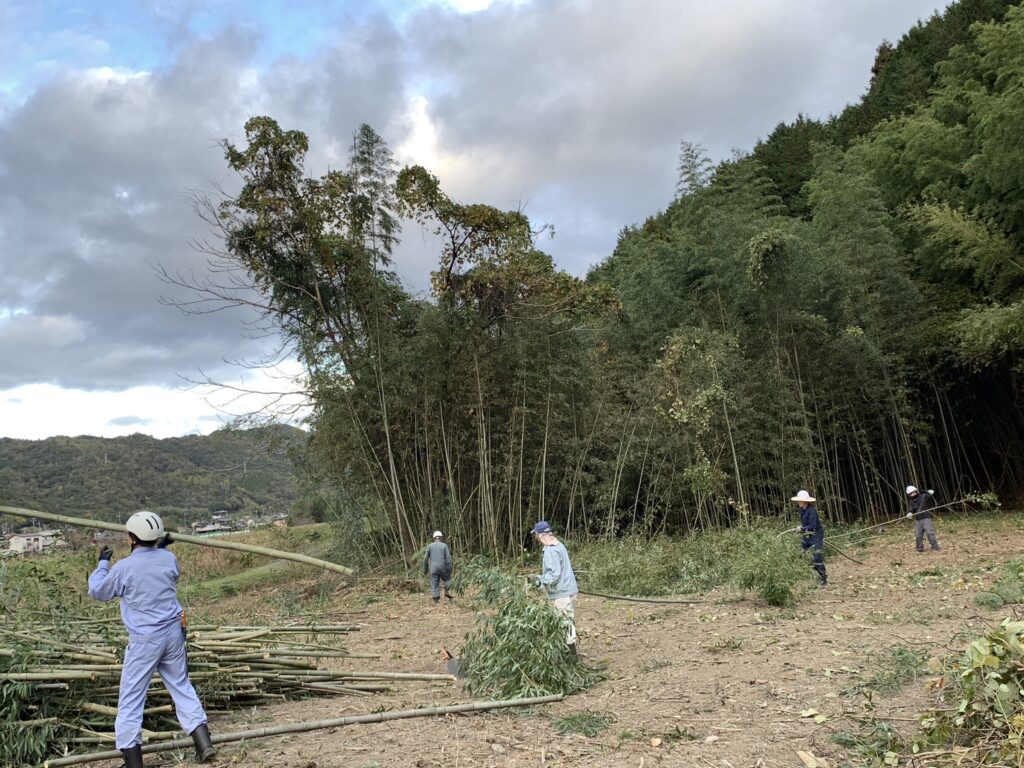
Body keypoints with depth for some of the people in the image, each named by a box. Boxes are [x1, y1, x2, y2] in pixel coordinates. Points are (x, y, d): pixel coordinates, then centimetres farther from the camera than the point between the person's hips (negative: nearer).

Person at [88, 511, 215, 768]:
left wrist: (102, 563, 17)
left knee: (131, 698, 7)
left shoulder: (124, 567, -14)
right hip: (173, 633, 5)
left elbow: (97, 592, 4)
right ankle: (204, 744, 12)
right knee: (181, 686, 15)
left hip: (144, 640, -5)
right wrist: (162, 548, 26)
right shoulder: (169, 559, -1)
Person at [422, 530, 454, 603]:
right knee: (448, 579, 21)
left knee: (434, 584, 4)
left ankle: (436, 598, -3)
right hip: (442, 568, -1)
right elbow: (448, 558, -6)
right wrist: (450, 569, -2)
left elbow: (426, 558, 4)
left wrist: (425, 569, 12)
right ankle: (447, 592, 4)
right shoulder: (444, 545, 0)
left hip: (433, 568, 1)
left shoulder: (430, 546, 5)